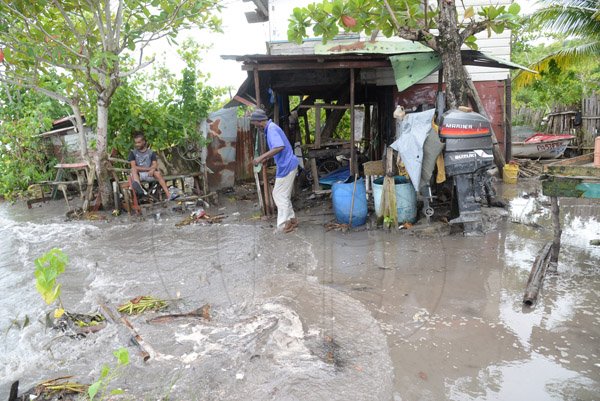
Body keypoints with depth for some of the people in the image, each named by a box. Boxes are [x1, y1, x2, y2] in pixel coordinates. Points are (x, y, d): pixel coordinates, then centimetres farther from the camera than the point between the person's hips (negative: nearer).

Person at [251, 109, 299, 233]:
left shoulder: (271, 128, -18)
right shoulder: (271, 128, 14)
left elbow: (279, 147, -32)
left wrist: (262, 157, -28)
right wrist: (266, 158, 21)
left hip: (286, 166, -10)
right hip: (287, 165, 10)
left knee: (280, 195, -3)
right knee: (284, 195, 17)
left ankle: (284, 225, 4)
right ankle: (292, 220, 25)